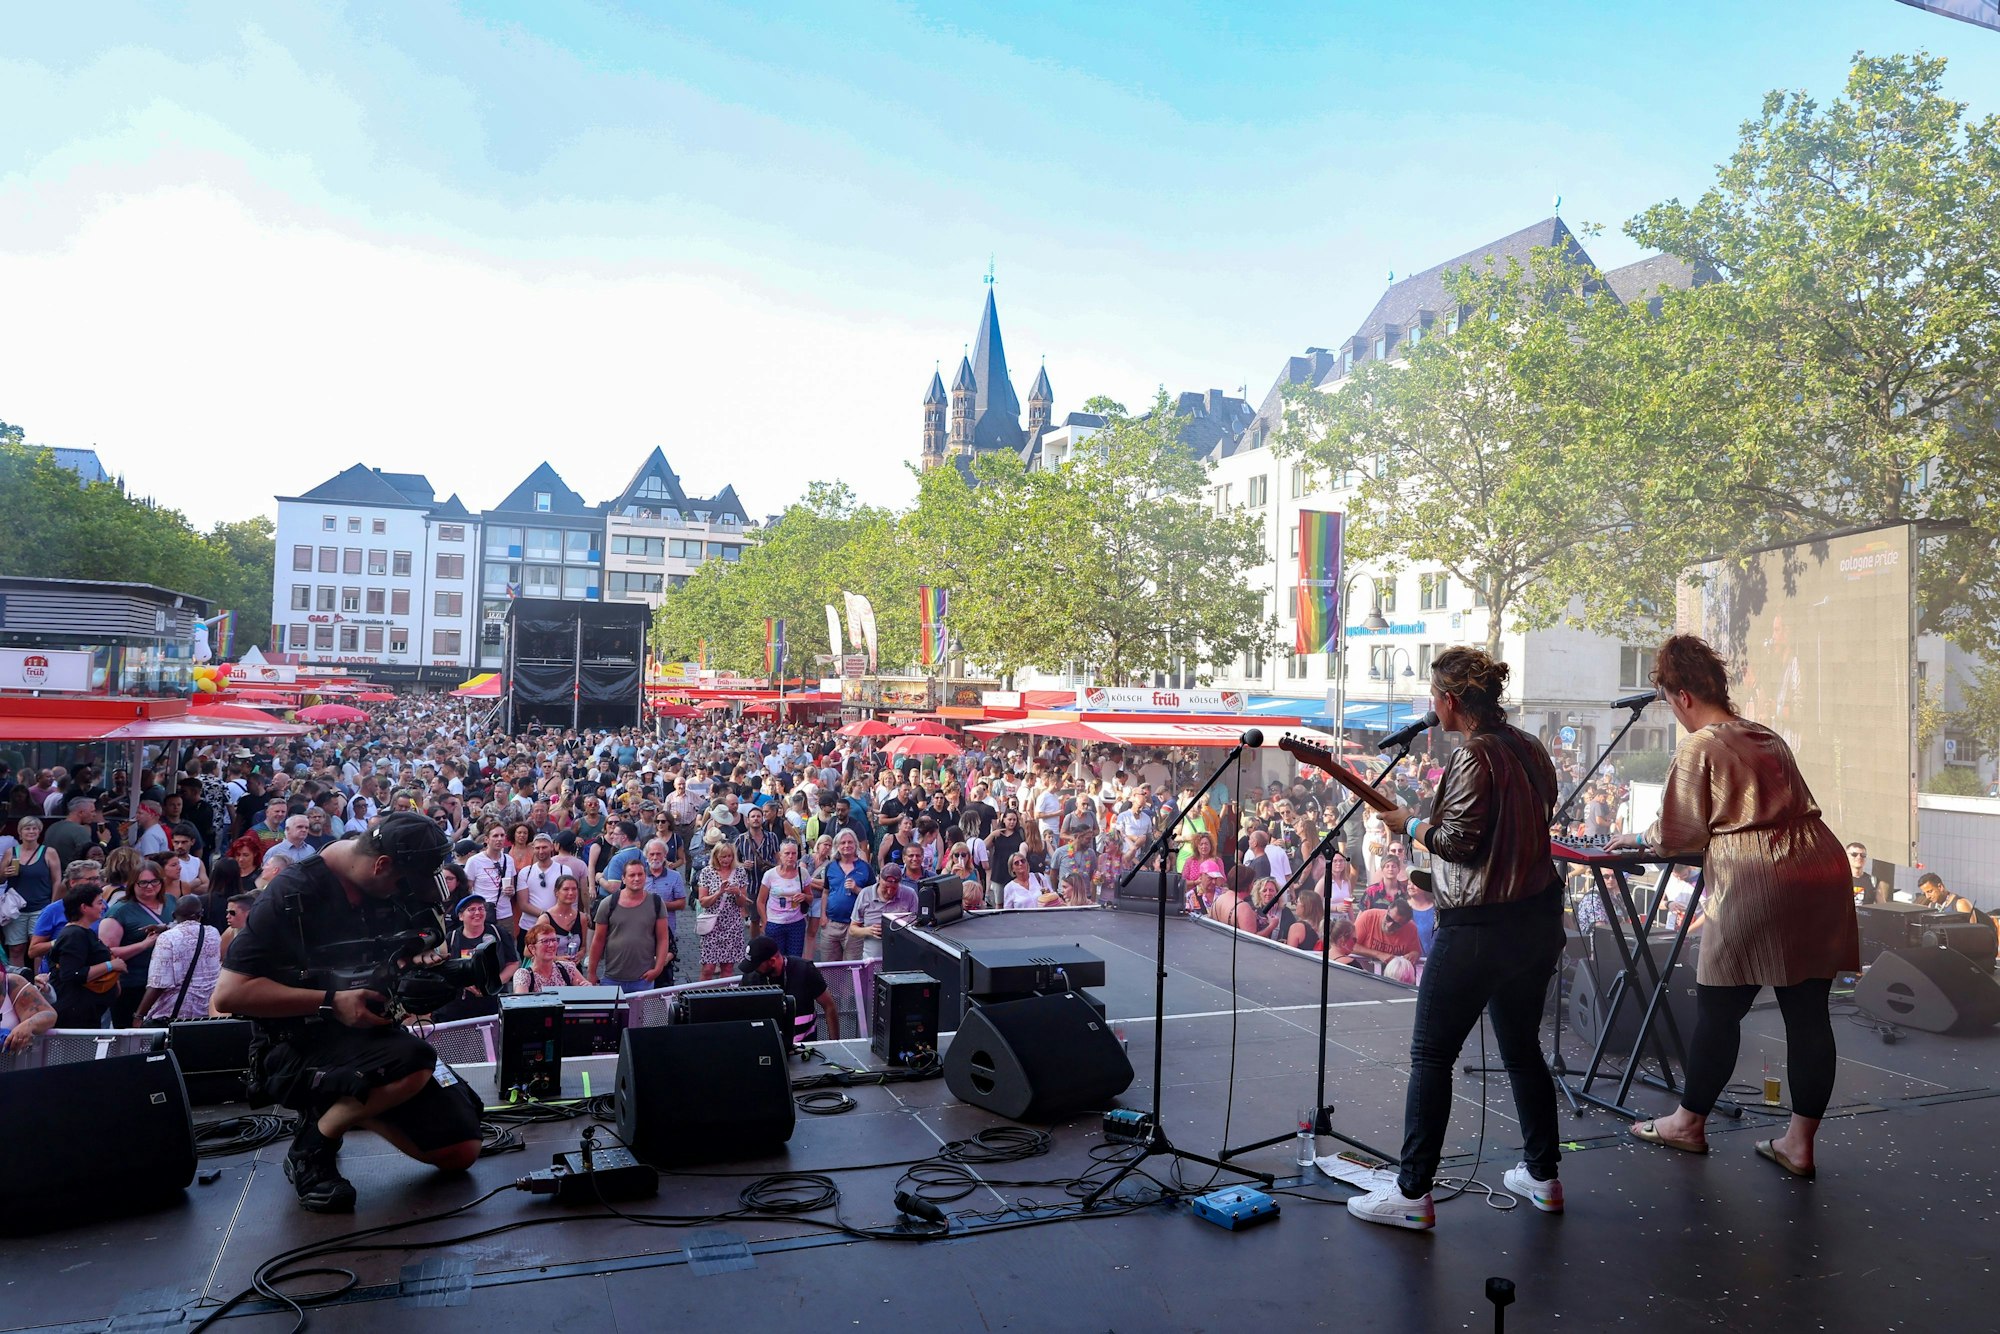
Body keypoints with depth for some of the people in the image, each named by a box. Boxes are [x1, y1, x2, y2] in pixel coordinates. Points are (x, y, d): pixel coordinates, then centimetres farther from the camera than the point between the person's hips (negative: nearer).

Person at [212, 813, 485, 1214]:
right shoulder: (294, 896, -17)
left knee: (460, 1153, -2)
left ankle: (346, 1107, 14)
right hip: (299, 1048, -6)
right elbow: (229, 993, -21)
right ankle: (312, 1148, -11)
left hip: (367, 1036, 6)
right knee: (412, 1062, -36)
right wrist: (330, 1002, -26)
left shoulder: (398, 890, 1)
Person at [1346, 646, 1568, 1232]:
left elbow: (1460, 842, -21)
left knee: (1431, 1055, -1)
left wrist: (1412, 824, -5)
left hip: (1479, 928, -9)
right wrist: (1430, 821, 15)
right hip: (1539, 916, 9)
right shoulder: (1531, 749, 9)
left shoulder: (1473, 756, -18)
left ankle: (1413, 1193, 4)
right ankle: (1543, 1176, 31)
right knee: (1522, 1046, 21)